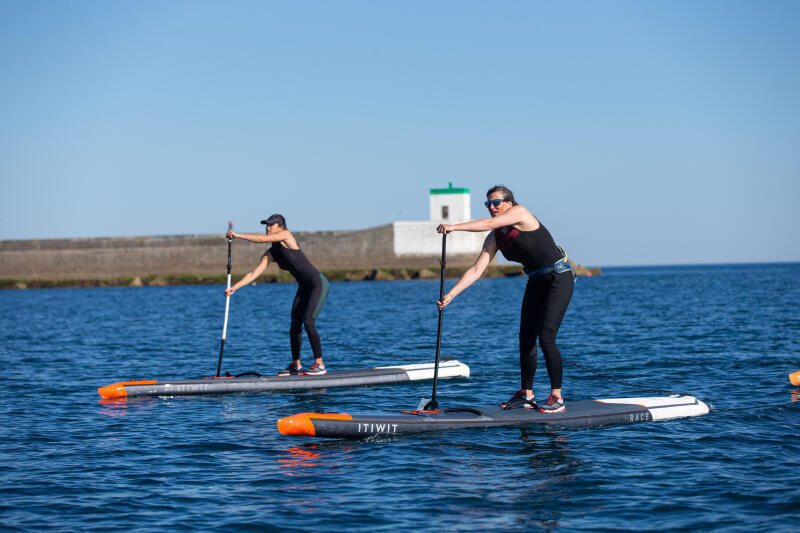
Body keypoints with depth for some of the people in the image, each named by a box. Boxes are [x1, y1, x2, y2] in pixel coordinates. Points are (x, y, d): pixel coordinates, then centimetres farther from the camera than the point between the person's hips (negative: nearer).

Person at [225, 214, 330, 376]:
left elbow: (264, 239, -24)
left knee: (308, 322, -18)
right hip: (304, 288, 8)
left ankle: (319, 364, -13)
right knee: (294, 326, 4)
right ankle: (296, 365, 16)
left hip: (318, 284, -8)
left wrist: (238, 235, -19)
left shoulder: (286, 235, -10)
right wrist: (234, 288, -8)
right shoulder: (270, 254, 8)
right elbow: (253, 274, 3)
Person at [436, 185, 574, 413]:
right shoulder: (495, 239, 4)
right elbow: (476, 270, -1)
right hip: (536, 281, 8)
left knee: (546, 338, -14)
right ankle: (526, 394, 17)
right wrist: (450, 295, -9)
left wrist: (454, 227, -34)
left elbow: (488, 224, -30)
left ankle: (557, 397, -8)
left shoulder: (520, 213, -15)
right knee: (526, 338, 6)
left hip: (559, 279, -8)